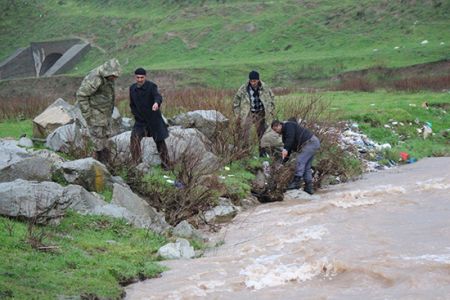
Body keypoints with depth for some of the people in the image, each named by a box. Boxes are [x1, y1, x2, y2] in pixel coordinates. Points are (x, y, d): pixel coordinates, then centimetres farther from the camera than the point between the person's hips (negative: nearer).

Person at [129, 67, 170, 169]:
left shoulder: (151, 86, -17)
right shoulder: (132, 88, 0)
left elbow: (158, 97, -38)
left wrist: (156, 103, -61)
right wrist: (136, 115, 1)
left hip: (154, 119, -3)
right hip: (140, 120, 3)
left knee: (160, 142, 8)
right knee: (135, 138, -21)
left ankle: (165, 163, 27)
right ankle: (136, 163, -18)